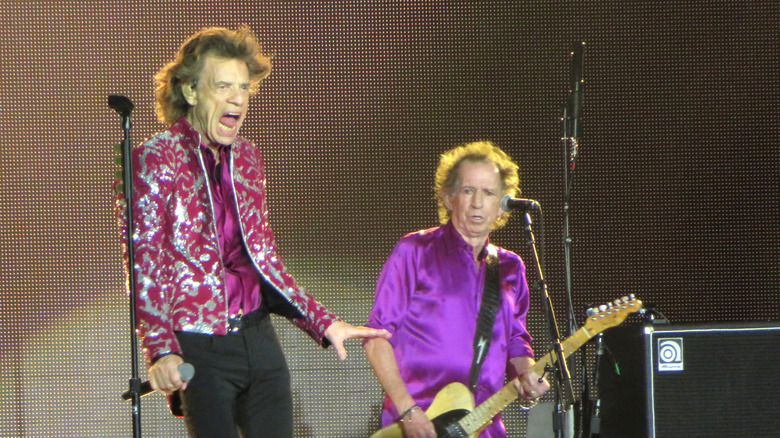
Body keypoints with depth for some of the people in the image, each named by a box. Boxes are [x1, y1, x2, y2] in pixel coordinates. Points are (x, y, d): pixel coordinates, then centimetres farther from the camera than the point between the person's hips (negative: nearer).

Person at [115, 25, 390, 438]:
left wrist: (324, 322, 14)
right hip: (199, 349, -6)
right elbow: (145, 268, -12)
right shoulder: (153, 161, -7)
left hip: (258, 338, 6)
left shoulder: (246, 158, 13)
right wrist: (162, 352, -24)